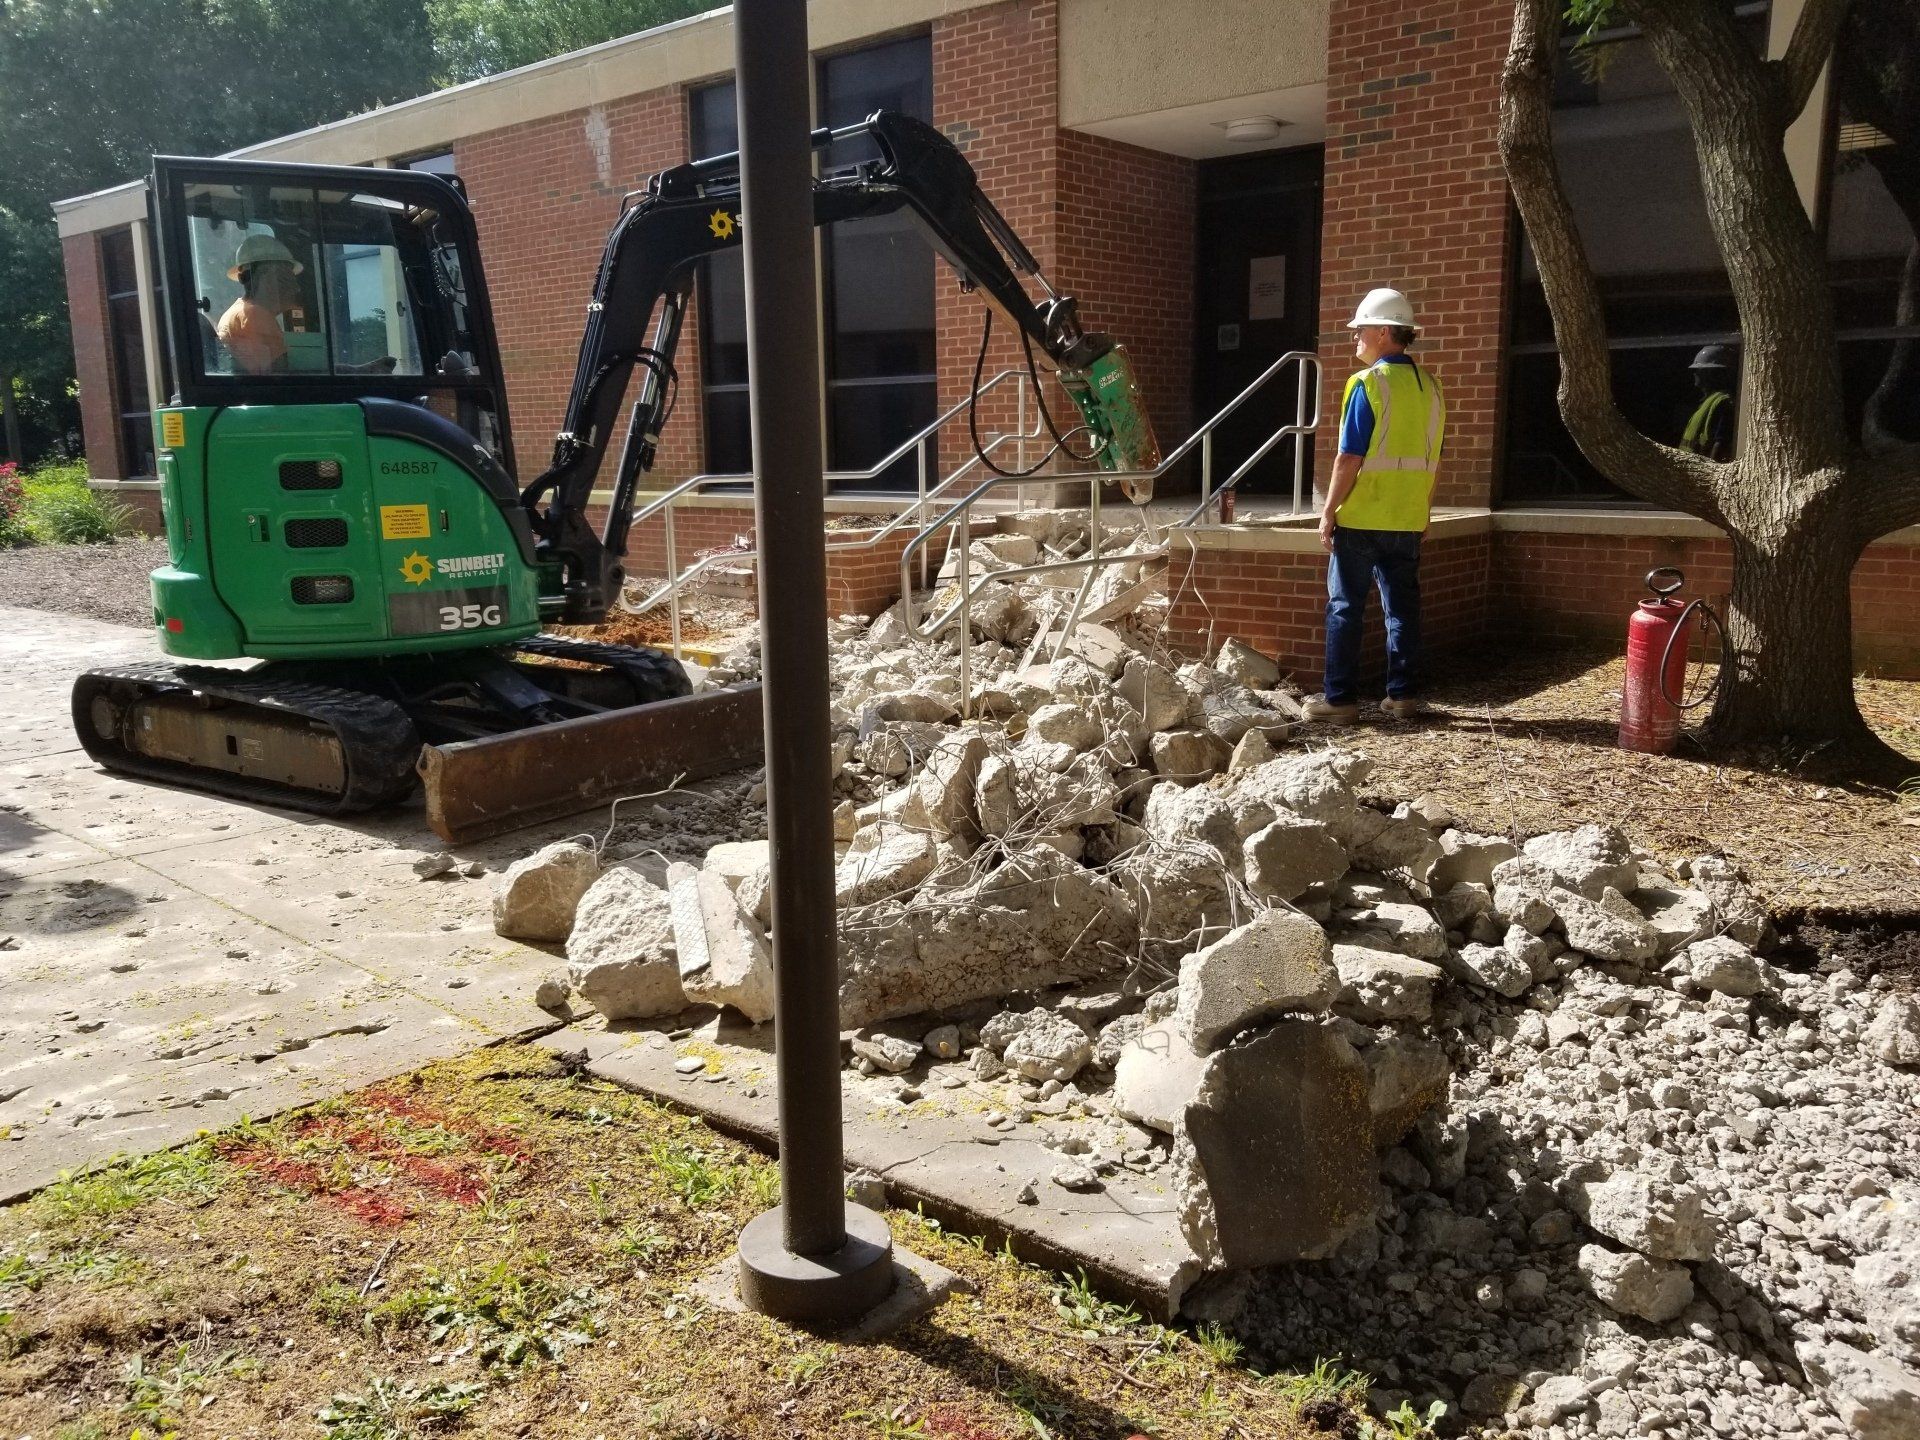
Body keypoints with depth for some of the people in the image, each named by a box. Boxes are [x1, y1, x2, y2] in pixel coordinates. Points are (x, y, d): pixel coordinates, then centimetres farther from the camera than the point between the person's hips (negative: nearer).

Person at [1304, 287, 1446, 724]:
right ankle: (1402, 695, 14)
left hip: (1361, 518, -6)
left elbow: (1349, 458, -15)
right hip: (1408, 521, 6)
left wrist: (1328, 512, -9)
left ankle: (1340, 698, 2)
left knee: (1345, 607, 1)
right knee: (1402, 606, 10)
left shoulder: (1368, 384, -12)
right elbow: (1430, 458, 13)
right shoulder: (1430, 386, 9)